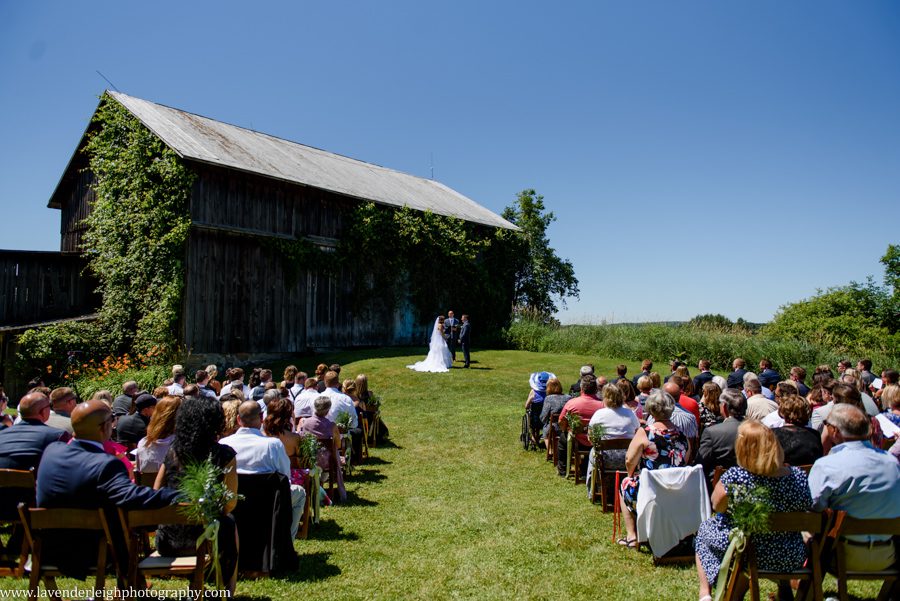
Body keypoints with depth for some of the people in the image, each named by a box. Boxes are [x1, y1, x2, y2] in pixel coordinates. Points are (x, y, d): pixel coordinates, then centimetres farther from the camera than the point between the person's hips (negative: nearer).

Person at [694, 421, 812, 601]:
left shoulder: (734, 477, -27)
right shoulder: (798, 476, -17)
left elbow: (717, 505, -10)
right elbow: (806, 512, 0)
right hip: (790, 558, 4)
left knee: (705, 528, 27)